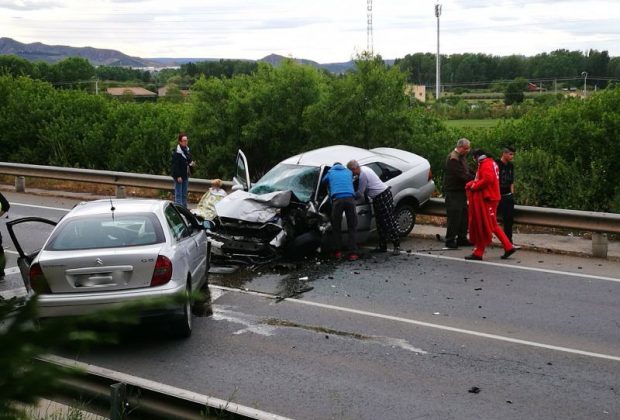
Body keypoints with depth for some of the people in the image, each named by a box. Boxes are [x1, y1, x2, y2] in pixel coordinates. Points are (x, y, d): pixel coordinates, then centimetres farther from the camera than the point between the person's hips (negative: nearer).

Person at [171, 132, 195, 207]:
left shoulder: (187, 150, 11)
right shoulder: (176, 152, -13)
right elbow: (175, 165, -16)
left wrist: (191, 164, 0)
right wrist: (178, 176, -19)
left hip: (186, 175, 8)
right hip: (179, 176, -8)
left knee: (184, 195, 13)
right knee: (178, 194, -4)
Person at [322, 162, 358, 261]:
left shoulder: (330, 173, 25)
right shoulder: (349, 172, 28)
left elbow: (323, 181, 39)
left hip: (337, 199, -1)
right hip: (350, 198, 1)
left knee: (336, 227, 12)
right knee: (352, 227, 5)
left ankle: (338, 252, 11)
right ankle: (353, 253, -3)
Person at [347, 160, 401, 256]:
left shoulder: (363, 175, -21)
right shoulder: (364, 169, 11)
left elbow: (360, 194, -13)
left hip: (383, 196, -11)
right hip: (378, 198, 11)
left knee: (389, 222, -9)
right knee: (380, 223, 13)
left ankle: (397, 246, -8)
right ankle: (382, 246, 19)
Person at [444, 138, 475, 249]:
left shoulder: (462, 157, 15)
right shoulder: (453, 158, -17)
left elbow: (467, 171, 17)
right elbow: (462, 174, -23)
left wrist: (474, 177, -1)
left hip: (461, 191, 10)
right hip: (453, 191, -10)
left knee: (464, 215, 12)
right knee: (454, 216, -8)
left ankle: (462, 238, 21)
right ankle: (450, 241, -1)